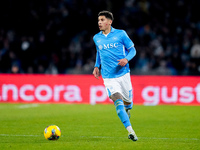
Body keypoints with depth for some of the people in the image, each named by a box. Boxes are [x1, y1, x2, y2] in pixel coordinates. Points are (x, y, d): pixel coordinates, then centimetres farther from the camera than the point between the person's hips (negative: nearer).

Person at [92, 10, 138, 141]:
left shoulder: (120, 34, -2)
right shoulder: (96, 38, 7)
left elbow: (132, 49, 4)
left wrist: (126, 59, -15)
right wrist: (97, 66, 14)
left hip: (123, 73, 0)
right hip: (108, 77, 0)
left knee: (128, 102, 10)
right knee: (118, 101, -20)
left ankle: (127, 110, 50)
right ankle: (130, 131, -23)